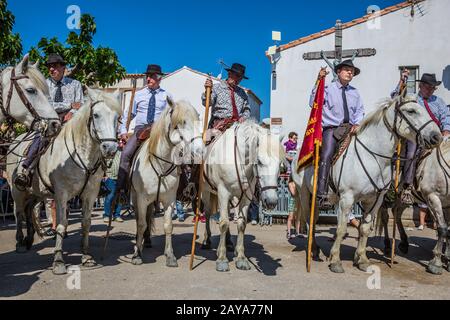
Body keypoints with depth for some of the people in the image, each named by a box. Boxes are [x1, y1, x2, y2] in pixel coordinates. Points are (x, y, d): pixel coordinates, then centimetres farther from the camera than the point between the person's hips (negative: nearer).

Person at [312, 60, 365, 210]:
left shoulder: (355, 92, 20)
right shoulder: (328, 88, 7)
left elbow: (360, 111, 14)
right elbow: (313, 103, -6)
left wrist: (357, 124, -6)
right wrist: (318, 81, -11)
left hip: (350, 129, 5)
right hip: (331, 129, -5)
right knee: (326, 156, -25)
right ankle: (322, 196, -32)